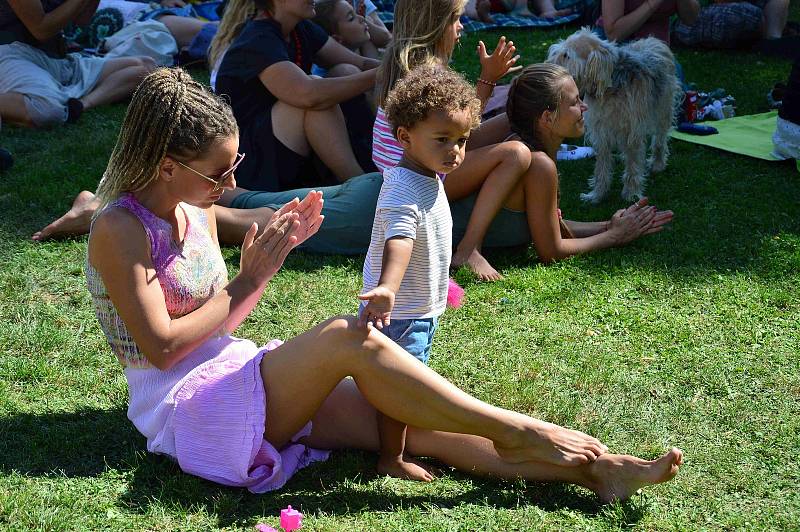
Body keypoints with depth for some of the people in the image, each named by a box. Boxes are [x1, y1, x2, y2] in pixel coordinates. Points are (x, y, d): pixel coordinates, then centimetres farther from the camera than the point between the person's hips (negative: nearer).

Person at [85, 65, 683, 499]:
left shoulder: (199, 211, 11)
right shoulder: (120, 229, -12)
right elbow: (162, 345, -17)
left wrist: (274, 248, 0)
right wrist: (251, 279, -13)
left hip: (238, 374, 8)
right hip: (183, 403, -8)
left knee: (416, 426, -10)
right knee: (348, 338, -30)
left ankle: (590, 467, -17)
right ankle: (513, 430, -21)